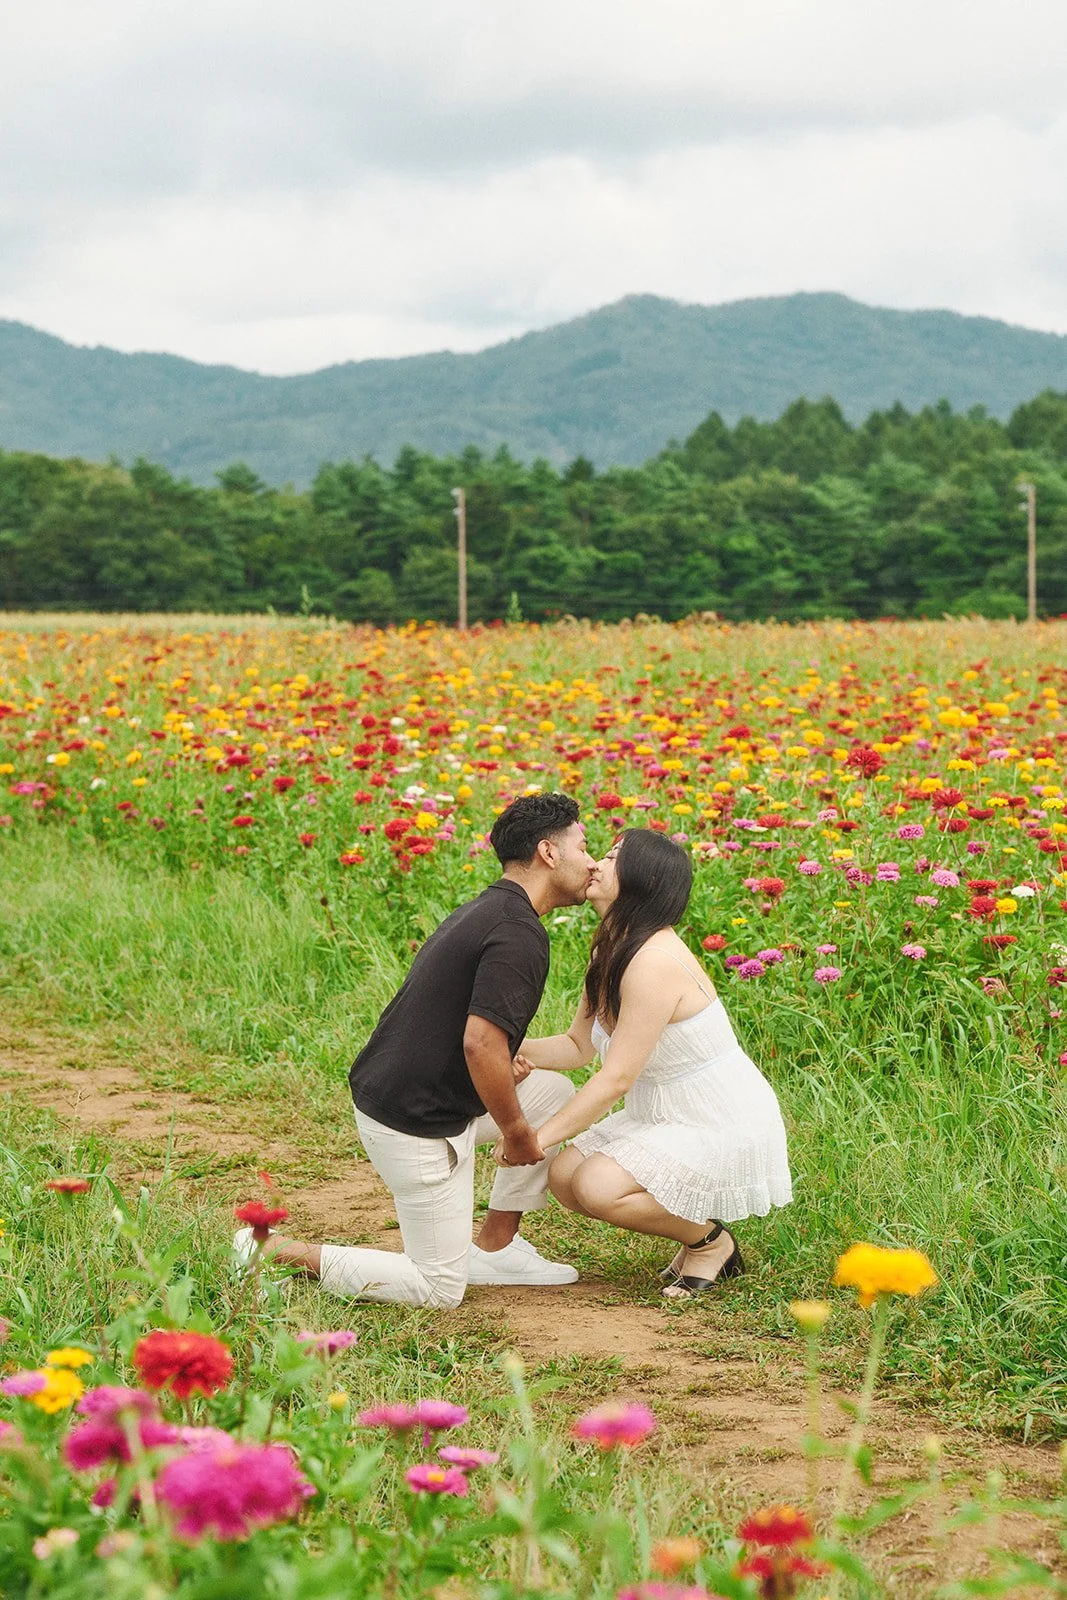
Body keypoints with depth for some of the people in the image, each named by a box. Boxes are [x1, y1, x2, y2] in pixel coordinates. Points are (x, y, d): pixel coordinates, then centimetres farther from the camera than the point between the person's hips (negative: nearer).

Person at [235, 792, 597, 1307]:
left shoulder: (483, 911, 12)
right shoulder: (518, 935, -20)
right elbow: (481, 1044, -28)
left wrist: (501, 1067, 7)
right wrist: (517, 1134, -14)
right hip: (415, 1124, -10)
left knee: (556, 1094, 19)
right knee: (440, 1288, 2)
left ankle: (495, 1247, 22)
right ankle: (279, 1252, 2)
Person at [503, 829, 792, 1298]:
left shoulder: (655, 963, -27)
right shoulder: (611, 952, 5)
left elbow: (616, 1079, -27)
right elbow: (578, 1047, 7)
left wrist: (539, 1137, -23)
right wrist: (525, 1048, -15)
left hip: (726, 1127, -10)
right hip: (667, 1118, 10)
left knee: (597, 1187, -24)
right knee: (564, 1176, -3)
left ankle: (711, 1240, 0)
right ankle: (693, 1227, 13)